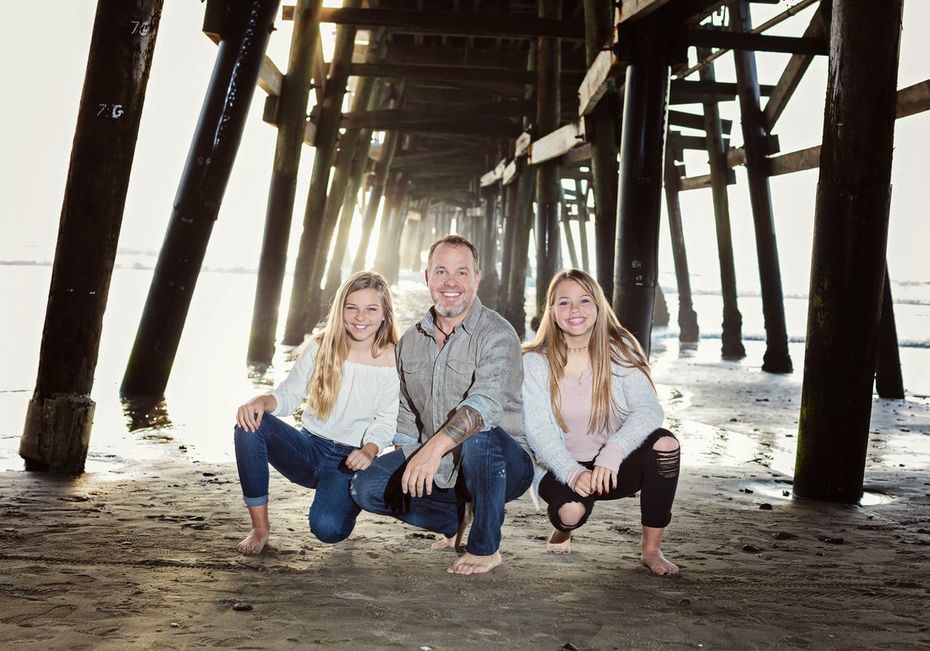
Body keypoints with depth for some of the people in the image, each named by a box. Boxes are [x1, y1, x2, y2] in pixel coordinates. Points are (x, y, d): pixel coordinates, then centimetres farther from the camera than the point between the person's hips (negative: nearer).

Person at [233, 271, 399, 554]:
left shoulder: (393, 360, -7)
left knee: (328, 528, -29)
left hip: (350, 460, -3)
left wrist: (369, 450, -24)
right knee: (250, 423, -26)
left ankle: (349, 500, 12)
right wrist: (261, 401, -23)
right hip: (309, 448, 3)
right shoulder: (320, 348, -2)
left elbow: (386, 420, -4)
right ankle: (260, 527, -13)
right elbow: (289, 394, 0)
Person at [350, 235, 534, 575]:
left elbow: (486, 402, -32)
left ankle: (485, 547, -14)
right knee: (366, 486, -11)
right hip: (438, 470, 6)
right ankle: (458, 522, 7)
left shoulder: (497, 335, -15)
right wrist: (414, 463, -1)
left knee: (478, 438, -38)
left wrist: (436, 446, -45)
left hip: (502, 466, -6)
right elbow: (406, 414, 15)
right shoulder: (410, 341, 7)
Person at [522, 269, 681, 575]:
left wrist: (612, 452, -38)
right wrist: (573, 474, -31)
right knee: (572, 510, -33)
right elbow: (539, 432, -13)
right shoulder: (536, 362, -7)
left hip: (617, 467, 1)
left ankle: (652, 550, -14)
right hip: (565, 468, -1)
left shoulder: (619, 351, -7)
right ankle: (563, 528, 9)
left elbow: (648, 408, -20)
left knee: (665, 443, -29)